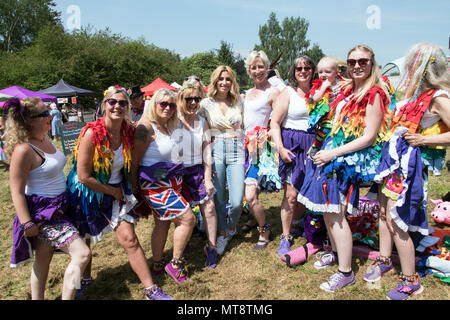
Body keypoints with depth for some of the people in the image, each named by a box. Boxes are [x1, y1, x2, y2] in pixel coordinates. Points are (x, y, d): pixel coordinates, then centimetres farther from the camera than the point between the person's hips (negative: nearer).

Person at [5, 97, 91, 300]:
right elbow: (17, 192, -20)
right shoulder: (24, 150, -22)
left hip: (56, 207, 9)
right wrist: (27, 224, -20)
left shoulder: (44, 139, 5)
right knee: (82, 254, -13)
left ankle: (37, 298, 36)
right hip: (42, 213, -9)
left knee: (43, 259, 20)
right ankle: (66, 297, -1)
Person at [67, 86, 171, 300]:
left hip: (117, 190, 3)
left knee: (129, 239, -2)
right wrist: (112, 191, -13)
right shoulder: (92, 133, -24)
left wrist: (122, 190, 4)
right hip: (89, 193, -3)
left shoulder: (129, 131, -9)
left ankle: (151, 289, 7)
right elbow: (83, 176, -22)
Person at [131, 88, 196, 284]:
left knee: (163, 224, 16)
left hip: (170, 183, 9)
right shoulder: (146, 127, -17)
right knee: (188, 219, -8)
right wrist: (135, 188, -10)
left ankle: (157, 266, 31)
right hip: (155, 185, -9)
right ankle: (175, 264, 8)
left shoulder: (167, 127, 10)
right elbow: (134, 161, -15)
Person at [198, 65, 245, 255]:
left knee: (237, 201, -6)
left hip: (236, 151, 1)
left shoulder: (239, 102, 10)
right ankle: (222, 234, 28)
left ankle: (232, 227, 27)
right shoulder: (206, 103, 5)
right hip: (216, 151, 0)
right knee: (218, 198, 4)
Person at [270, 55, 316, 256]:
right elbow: (274, 123, -7)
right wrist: (280, 148, -17)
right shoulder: (288, 93, 0)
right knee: (291, 194, -5)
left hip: (313, 147, 4)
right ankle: (285, 238, 9)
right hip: (292, 145, -4)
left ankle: (295, 225, 33)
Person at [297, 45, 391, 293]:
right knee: (327, 208, 14)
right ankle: (335, 253, 34)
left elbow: (369, 137, -16)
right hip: (332, 153, 8)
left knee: (335, 213, -6)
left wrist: (333, 153, -18)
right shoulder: (347, 88, 12)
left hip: (350, 159, -8)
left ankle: (346, 273, 7)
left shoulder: (374, 94, -11)